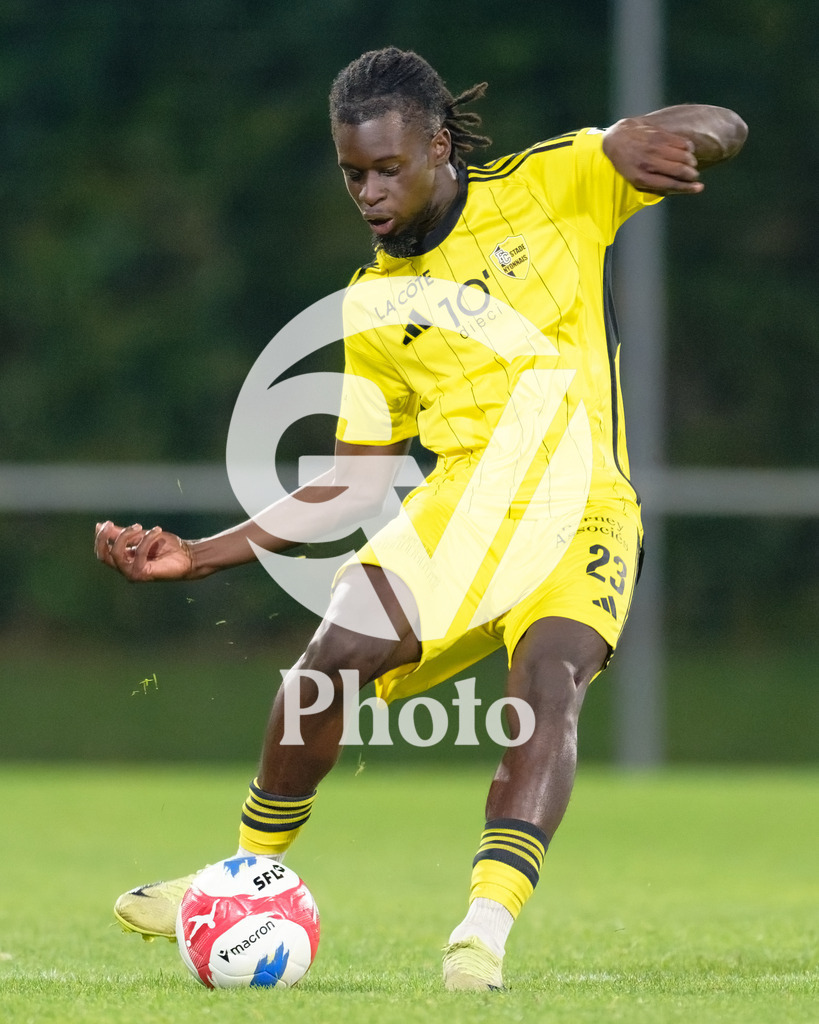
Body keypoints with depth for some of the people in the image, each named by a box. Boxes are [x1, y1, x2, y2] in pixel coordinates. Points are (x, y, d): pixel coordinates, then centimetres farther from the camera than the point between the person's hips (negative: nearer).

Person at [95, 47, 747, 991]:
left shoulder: (550, 186, 3)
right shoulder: (371, 309, 12)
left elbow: (723, 130, 0)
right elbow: (349, 484, 14)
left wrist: (642, 137, -26)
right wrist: (196, 556, 6)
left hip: (584, 508, -3)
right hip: (459, 511, 3)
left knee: (548, 680, -31)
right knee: (333, 656, -20)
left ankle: (484, 933, -40)